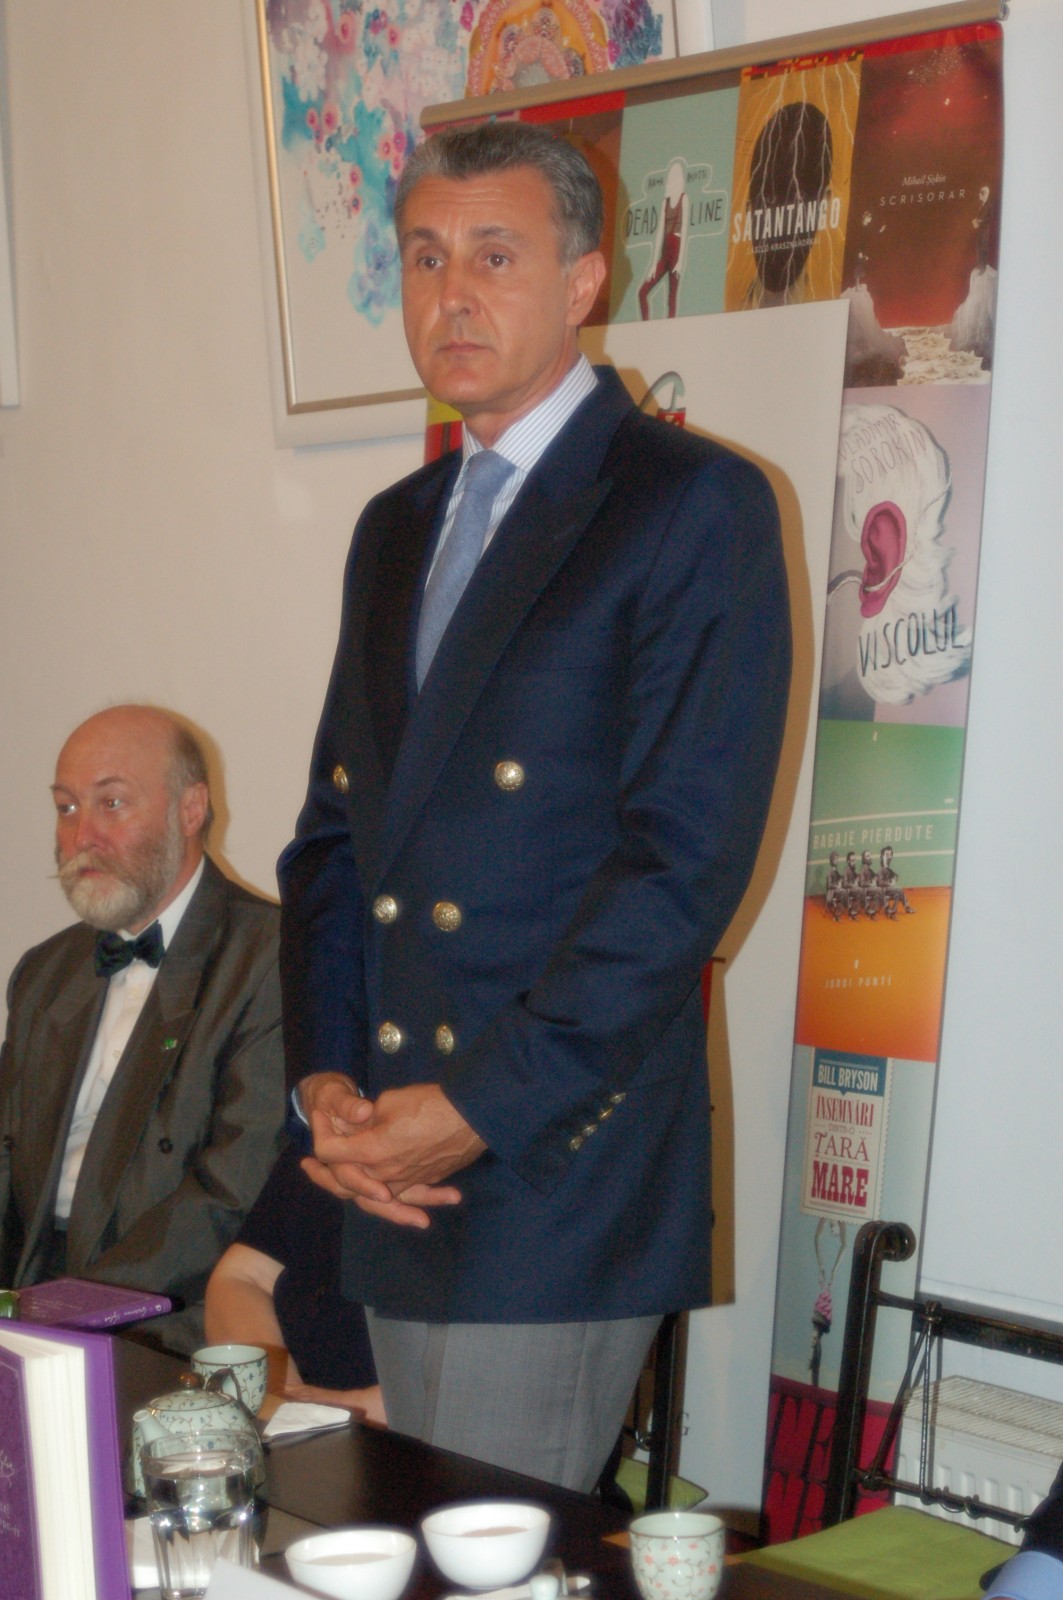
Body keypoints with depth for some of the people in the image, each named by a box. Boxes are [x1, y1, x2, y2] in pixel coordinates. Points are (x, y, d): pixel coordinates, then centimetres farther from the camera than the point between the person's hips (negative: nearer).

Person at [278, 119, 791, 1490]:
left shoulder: (694, 506, -7)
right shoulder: (397, 527, 17)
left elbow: (688, 858, -15)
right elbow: (336, 826, 16)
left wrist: (480, 1107, -16)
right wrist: (325, 1078, 1)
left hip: (563, 1166, -7)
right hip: (399, 1180, 7)